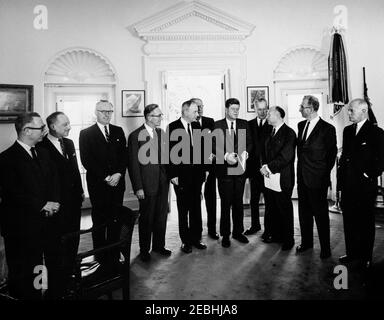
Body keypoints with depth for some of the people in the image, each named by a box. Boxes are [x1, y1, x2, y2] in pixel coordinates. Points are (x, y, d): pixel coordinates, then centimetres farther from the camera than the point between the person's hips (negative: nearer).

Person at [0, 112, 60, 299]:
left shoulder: (42, 154, 11)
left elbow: (53, 181, 13)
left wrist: (54, 202, -4)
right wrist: (42, 206, -13)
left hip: (46, 222, 6)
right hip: (21, 227, -5)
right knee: (23, 272, 8)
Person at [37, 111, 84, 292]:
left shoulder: (69, 143, 10)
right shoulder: (41, 147, -15)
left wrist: (80, 190, 13)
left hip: (74, 201, 7)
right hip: (58, 204, -7)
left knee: (73, 239, 17)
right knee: (59, 242, 7)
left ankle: (70, 273, 35)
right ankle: (59, 280, 24)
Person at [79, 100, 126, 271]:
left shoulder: (118, 131, 12)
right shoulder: (86, 133, 2)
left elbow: (124, 155, 8)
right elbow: (86, 160, -5)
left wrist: (119, 174, -8)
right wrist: (105, 178, -11)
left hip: (117, 183, 3)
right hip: (98, 185, -2)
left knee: (115, 221, 6)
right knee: (99, 223, 5)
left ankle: (114, 256, 18)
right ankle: (100, 257, 18)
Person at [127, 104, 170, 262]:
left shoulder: (161, 133, 7)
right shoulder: (136, 136, -10)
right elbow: (133, 164, -11)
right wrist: (138, 187, -13)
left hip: (163, 182, 6)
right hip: (147, 184, -5)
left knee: (161, 216, 16)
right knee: (146, 218, 9)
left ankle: (159, 245, 34)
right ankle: (144, 250, 28)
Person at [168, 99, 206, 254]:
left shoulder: (196, 125, 7)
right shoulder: (172, 127, -7)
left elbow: (200, 147, 10)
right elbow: (170, 152, -9)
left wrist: (203, 169, 3)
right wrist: (173, 174, -12)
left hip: (196, 174, 5)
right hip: (181, 175, -4)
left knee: (196, 207, 13)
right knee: (183, 210, 8)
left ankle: (196, 238, 27)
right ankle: (185, 241, 22)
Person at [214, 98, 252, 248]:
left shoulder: (244, 124, 9)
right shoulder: (217, 125, -1)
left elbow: (249, 142, 10)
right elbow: (214, 146, -5)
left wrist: (245, 152, -10)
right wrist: (226, 155, -19)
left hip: (240, 168, 3)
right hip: (224, 169, -3)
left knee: (238, 202, 13)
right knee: (226, 203, 5)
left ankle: (238, 232, 28)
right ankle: (225, 234, 18)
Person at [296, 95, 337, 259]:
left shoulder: (327, 128, -11)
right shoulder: (301, 125, 9)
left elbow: (332, 154, -5)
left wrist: (324, 174, -2)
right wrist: (300, 169, 8)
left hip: (317, 179, -6)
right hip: (302, 177, 6)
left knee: (320, 213, 5)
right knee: (304, 212, 16)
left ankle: (325, 248, 21)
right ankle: (306, 242, 32)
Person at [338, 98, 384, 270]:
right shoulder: (347, 130, 11)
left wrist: (369, 176, -12)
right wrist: (341, 175, 9)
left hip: (365, 186, -6)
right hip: (347, 185, 6)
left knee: (365, 223, 8)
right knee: (349, 221, 13)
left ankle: (365, 257, 22)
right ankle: (352, 253, 28)